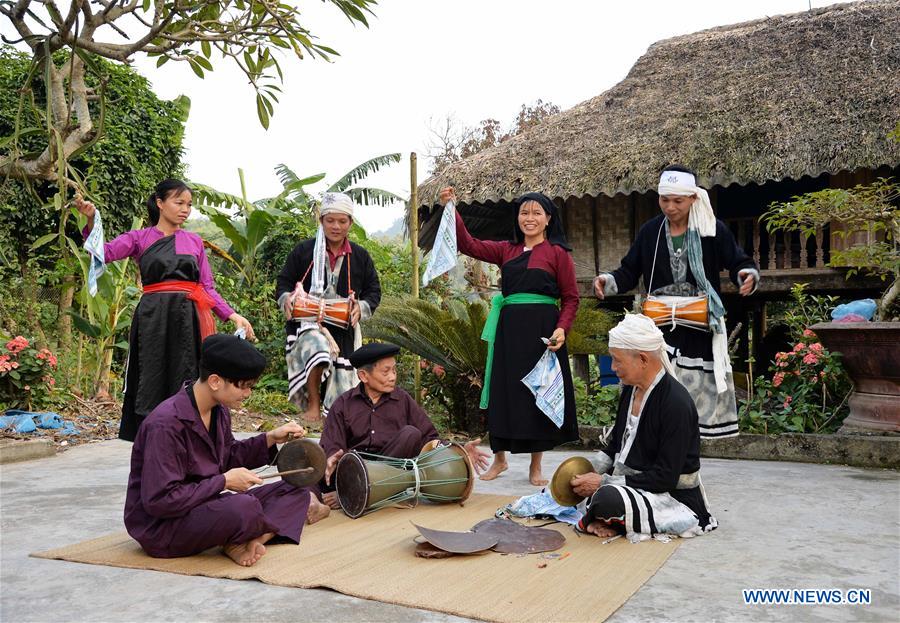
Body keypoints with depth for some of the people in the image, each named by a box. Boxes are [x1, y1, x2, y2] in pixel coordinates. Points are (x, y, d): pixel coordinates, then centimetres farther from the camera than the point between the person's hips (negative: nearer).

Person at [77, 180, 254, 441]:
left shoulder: (195, 241, 14)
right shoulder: (139, 238, 8)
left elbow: (208, 288, 13)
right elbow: (104, 252, -9)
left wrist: (233, 315, 2)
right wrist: (91, 220, -26)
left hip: (188, 319, 2)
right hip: (153, 318, -2)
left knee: (185, 384, 1)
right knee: (151, 383, 0)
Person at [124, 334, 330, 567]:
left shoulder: (219, 411, 2)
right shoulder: (166, 423, -25)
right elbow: (159, 500, -26)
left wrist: (271, 438, 3)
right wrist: (224, 481, -20)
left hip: (206, 507, 9)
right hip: (160, 526, -9)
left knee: (297, 489, 3)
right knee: (244, 506, -38)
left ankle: (249, 541, -19)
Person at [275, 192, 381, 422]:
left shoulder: (360, 256, 8)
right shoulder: (303, 251, 2)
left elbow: (374, 291, 12)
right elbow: (284, 282, 9)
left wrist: (361, 308, -8)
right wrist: (287, 299, -14)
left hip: (344, 326, 3)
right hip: (307, 321, -3)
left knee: (342, 376, 2)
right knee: (318, 352, -32)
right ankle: (313, 404, -12)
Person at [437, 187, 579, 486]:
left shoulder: (558, 253, 0)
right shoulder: (506, 250, 12)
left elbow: (571, 298, -1)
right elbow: (468, 245, 4)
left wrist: (562, 328, -16)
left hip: (541, 331, -3)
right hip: (508, 329, 4)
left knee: (539, 394, 4)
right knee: (503, 393, 9)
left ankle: (536, 466, 18)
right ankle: (499, 458, 26)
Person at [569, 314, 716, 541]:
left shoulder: (676, 403, -23)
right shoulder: (631, 389, 4)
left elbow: (665, 478, -23)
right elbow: (616, 444, 16)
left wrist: (603, 482, -22)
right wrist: (590, 471, -2)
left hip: (674, 496, -9)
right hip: (631, 484, 9)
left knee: (608, 498, -34)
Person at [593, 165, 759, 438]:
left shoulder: (713, 230, -3)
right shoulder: (650, 231, 5)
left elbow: (739, 263, -1)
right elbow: (630, 272, 7)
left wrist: (747, 274, -24)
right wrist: (608, 281, -12)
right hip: (661, 325, 2)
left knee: (699, 392, 5)